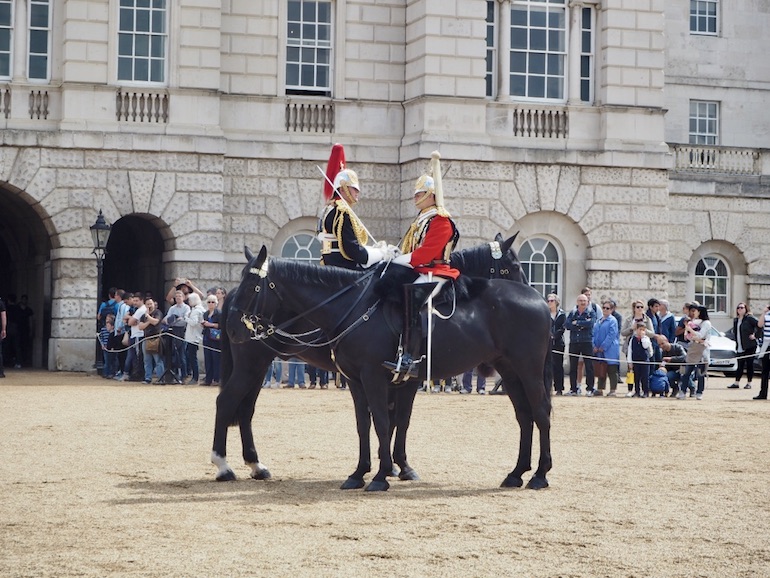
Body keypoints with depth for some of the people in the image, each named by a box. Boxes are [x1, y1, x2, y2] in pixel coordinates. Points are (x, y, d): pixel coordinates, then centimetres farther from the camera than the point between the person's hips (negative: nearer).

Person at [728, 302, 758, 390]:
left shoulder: (749, 318, -8)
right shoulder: (735, 320, 12)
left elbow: (760, 324, -14)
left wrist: (754, 335, -15)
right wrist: (737, 342, 11)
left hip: (749, 346, -6)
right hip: (740, 347, 6)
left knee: (749, 364, 2)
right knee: (740, 365, 9)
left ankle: (749, 383, 8)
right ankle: (736, 383, 12)